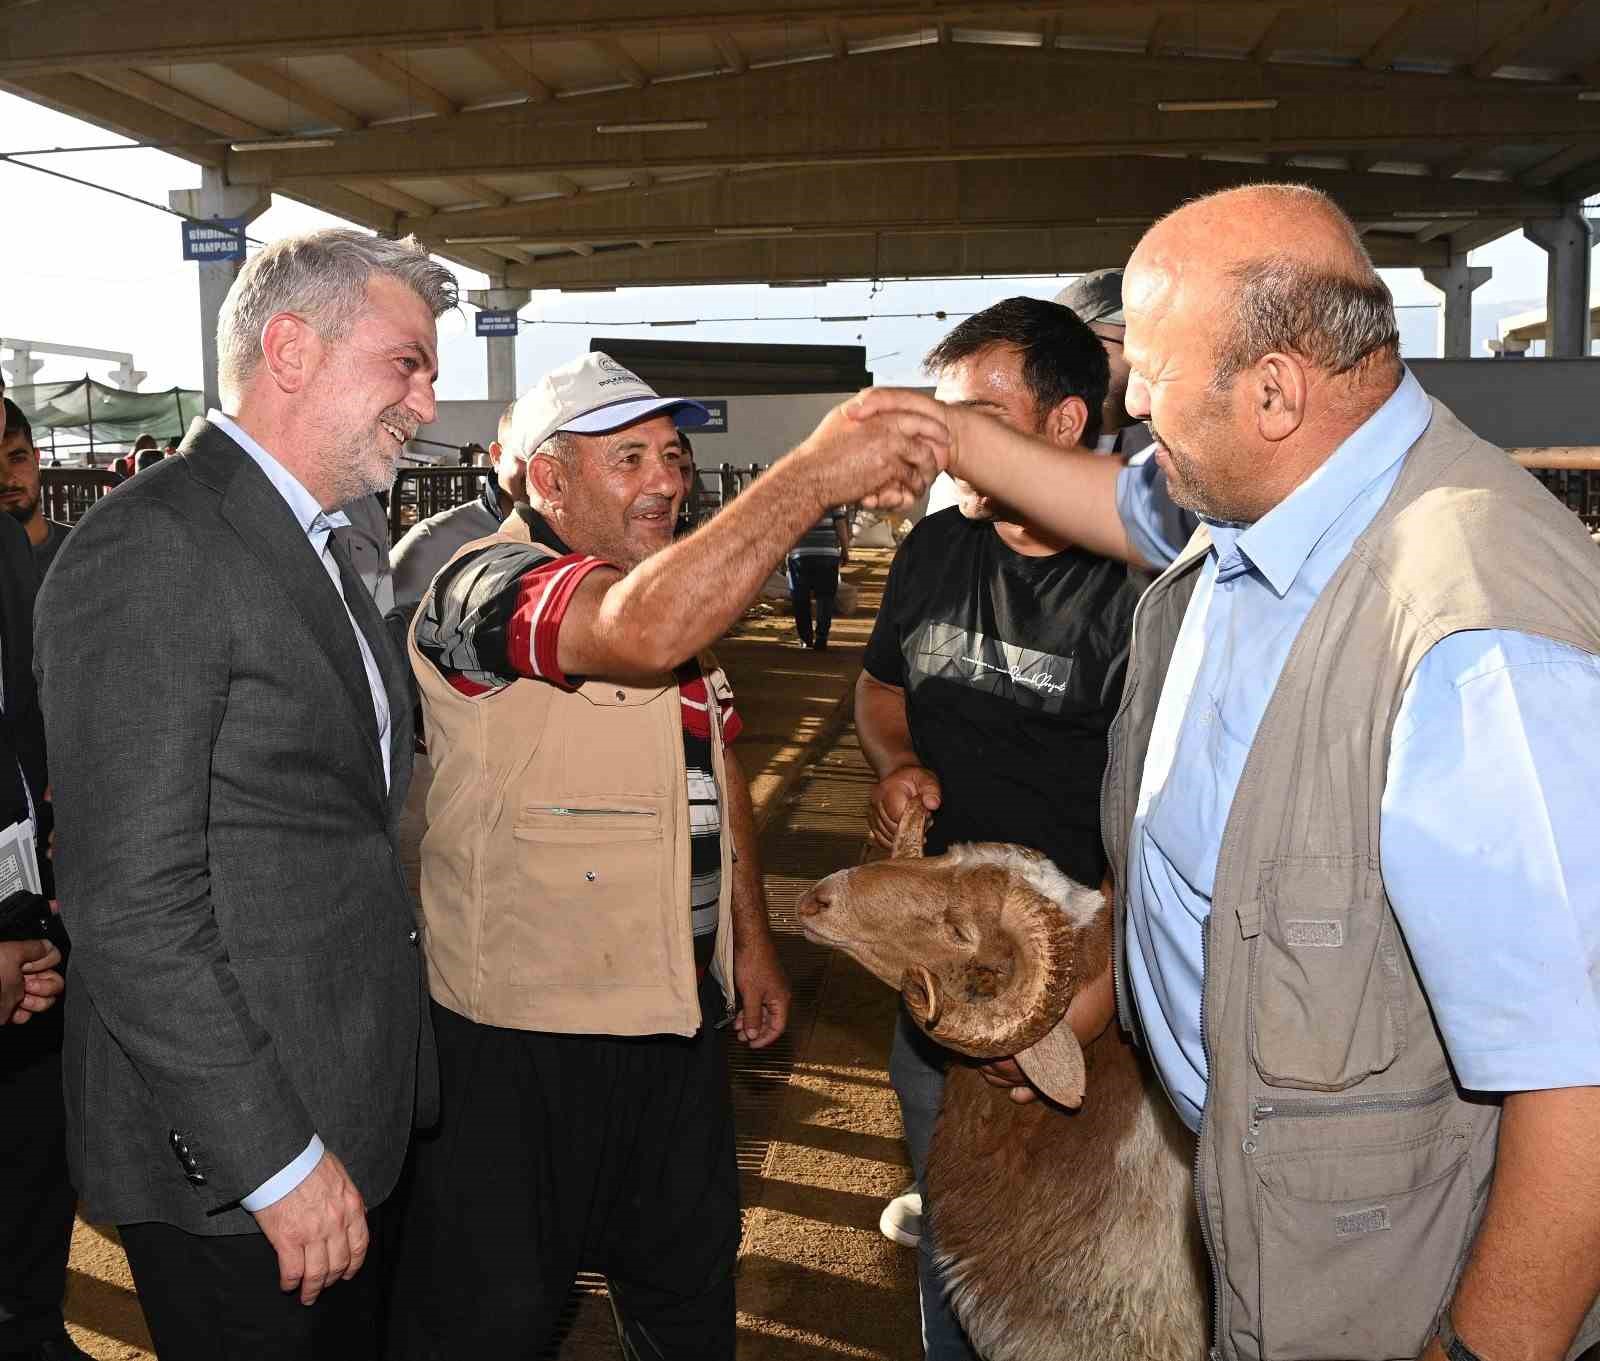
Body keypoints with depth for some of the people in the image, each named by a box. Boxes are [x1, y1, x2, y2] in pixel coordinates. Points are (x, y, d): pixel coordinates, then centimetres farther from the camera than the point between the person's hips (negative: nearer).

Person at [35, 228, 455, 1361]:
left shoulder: (316, 552, 12)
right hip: (231, 1168, -9)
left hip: (358, 1117, 9)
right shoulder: (151, 549, -19)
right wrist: (278, 1158, -21)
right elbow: (131, 908, -24)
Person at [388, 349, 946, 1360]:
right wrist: (815, 475, -40)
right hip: (521, 1033, -7)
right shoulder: (488, 587, -19)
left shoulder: (689, 592, 10)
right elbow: (644, 631, -40)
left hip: (678, 1013, 8)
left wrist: (753, 940, 17)